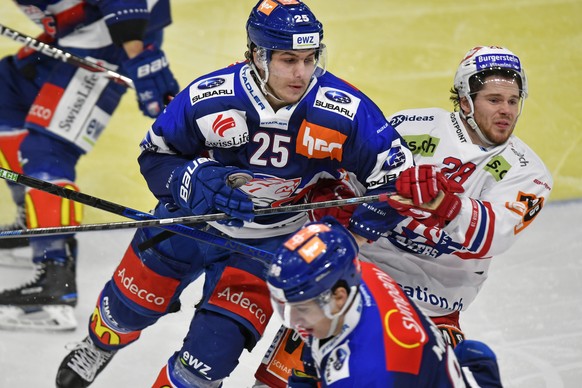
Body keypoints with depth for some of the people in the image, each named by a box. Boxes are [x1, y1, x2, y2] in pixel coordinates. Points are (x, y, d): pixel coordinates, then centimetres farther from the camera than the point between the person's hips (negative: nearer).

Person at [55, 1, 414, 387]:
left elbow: (393, 173, -17)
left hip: (272, 241, -1)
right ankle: (99, 345, 57)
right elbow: (155, 157, -13)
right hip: (191, 218, 1)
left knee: (214, 348, -10)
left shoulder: (345, 111, -28)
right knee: (131, 304, 20)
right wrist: (200, 183, -33)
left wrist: (355, 230, -26)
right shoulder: (206, 98, -27)